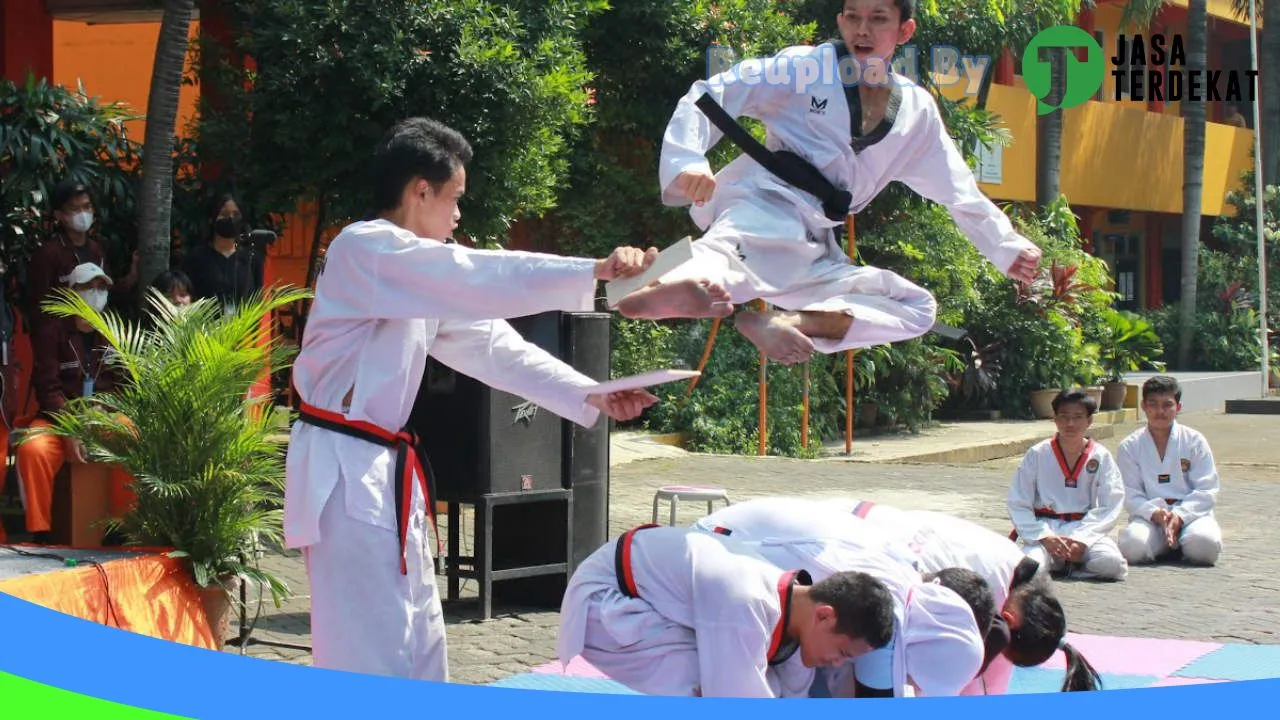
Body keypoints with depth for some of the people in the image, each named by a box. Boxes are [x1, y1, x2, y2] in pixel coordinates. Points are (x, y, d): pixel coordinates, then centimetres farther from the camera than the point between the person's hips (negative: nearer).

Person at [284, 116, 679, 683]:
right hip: (343, 471, -10)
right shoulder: (365, 249, -16)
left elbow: (489, 344, 13)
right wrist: (595, 272, -28)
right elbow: (482, 279, -26)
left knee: (416, 648, 17)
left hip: (383, 469, 11)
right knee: (372, 657, -10)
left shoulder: (422, 276, 16)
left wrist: (590, 396, 4)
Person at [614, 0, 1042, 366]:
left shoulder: (917, 112, 15)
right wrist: (686, 161, -23)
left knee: (918, 309, 3)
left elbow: (961, 192, 23)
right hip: (763, 203, -7)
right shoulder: (806, 66, 1)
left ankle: (784, 321, -22)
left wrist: (1007, 249, 12)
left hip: (811, 253, 7)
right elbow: (709, 97, -5)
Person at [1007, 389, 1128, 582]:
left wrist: (1082, 539, -16)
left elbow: (1110, 508, -2)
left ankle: (1065, 561, -2)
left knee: (1111, 563, -30)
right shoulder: (1037, 455, 2)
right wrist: (1045, 537, -14)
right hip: (1044, 528, -1)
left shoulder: (1101, 457, 4)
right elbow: (1018, 505, 0)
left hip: (1086, 529, 1)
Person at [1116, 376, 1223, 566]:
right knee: (1132, 545, -32)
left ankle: (1177, 542, 3)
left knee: (1205, 544, -34)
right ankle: (1169, 545, 1)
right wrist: (1155, 513, -22)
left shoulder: (1194, 441, 4)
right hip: (1149, 514, 0)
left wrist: (1180, 516, -17)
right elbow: (1130, 495, -2)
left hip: (1190, 513, 0)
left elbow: (1207, 490, -2)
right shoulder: (1129, 447, 4)